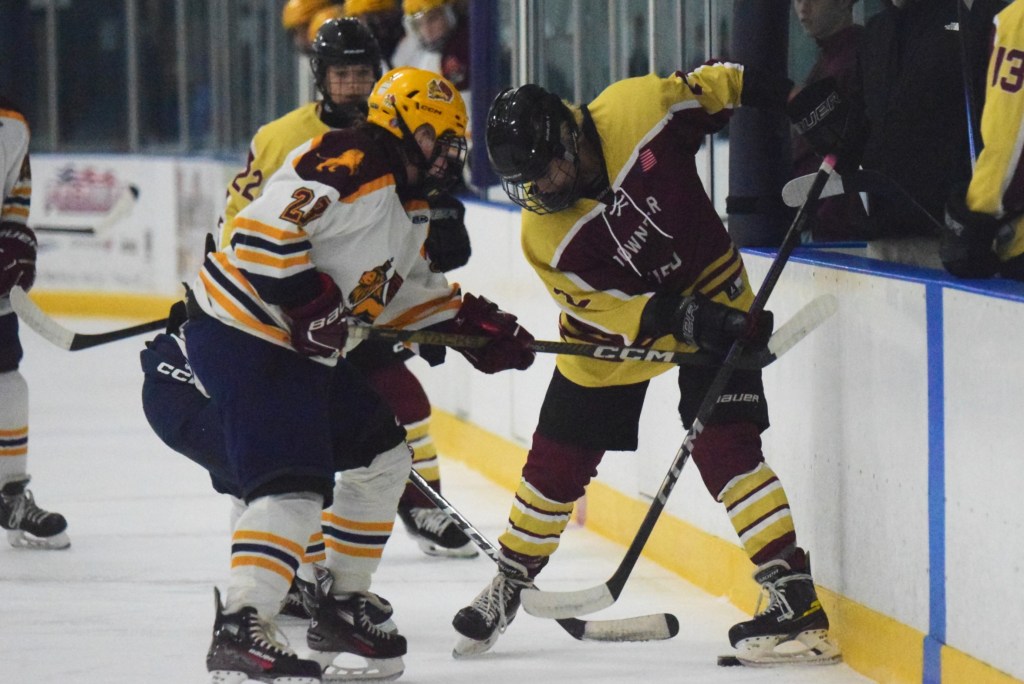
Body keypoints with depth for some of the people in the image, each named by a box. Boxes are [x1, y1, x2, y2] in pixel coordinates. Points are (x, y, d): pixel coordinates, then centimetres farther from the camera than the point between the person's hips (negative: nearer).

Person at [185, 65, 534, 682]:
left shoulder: (407, 201, 15)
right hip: (242, 336, -11)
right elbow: (264, 224, -28)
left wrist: (474, 324, 12)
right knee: (295, 483, -21)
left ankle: (342, 608, 26)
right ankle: (240, 630, -25)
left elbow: (409, 291, 24)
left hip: (307, 348, 11)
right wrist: (305, 297, -27)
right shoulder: (351, 167, -19)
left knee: (384, 456, 17)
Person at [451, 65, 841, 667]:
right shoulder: (544, 233, -21)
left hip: (712, 291, -2)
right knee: (558, 458, 8)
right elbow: (615, 310, -22)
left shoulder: (639, 109, -24)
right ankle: (510, 583, 31)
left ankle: (795, 595, -20)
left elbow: (719, 85, -6)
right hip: (613, 330, 2)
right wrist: (688, 322, -36)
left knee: (724, 444, -17)